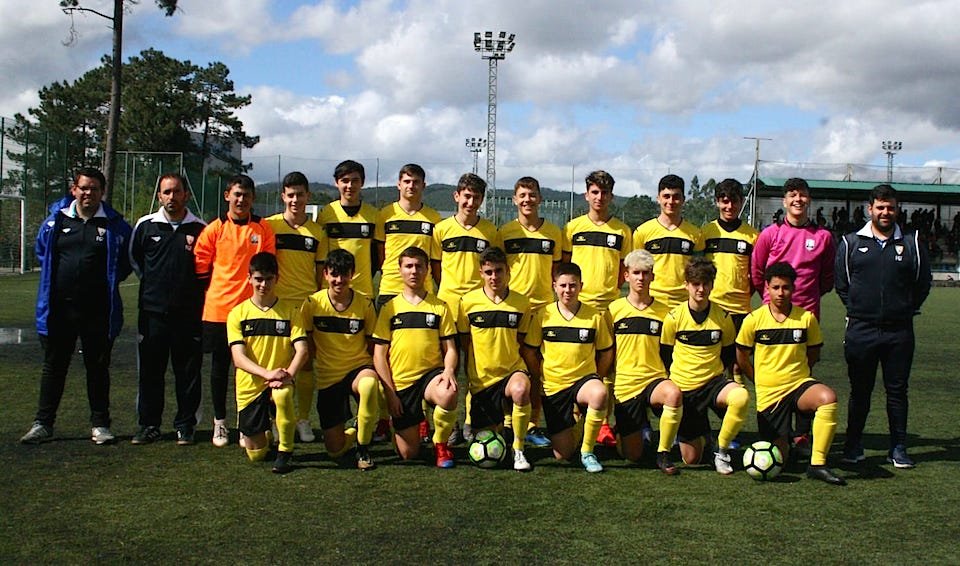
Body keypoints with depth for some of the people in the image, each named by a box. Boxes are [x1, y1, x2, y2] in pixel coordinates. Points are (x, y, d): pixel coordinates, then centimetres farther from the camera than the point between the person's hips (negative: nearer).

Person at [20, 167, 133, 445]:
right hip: (59, 308, 2)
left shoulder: (114, 225, -1)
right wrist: (54, 278, 12)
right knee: (54, 366, 10)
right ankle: (43, 424, 20)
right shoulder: (55, 220, 5)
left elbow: (128, 260, 10)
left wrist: (108, 280, 4)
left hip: (98, 310, -2)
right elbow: (41, 251, 21)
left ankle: (100, 425, 17)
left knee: (98, 368, 8)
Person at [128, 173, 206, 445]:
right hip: (152, 310, 1)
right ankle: (148, 425, 15)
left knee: (188, 371, 3)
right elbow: (134, 259, 20)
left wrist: (193, 289, 3)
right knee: (150, 370, 5)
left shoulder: (200, 229, 3)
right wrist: (152, 282, 14)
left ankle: (185, 425, 13)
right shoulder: (145, 225, 7)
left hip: (189, 312, -1)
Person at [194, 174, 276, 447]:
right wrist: (217, 290, 5)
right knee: (220, 365, 9)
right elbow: (200, 266, 6)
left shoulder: (263, 229, 3)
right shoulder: (214, 229, 1)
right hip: (218, 309, 0)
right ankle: (220, 422, 22)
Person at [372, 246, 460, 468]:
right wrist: (390, 392, -5)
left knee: (448, 394, -38)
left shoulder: (440, 307, 8)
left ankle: (440, 444, -9)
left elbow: (450, 348, 6)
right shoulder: (390, 308, 6)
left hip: (431, 374, 0)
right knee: (408, 454, -4)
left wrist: (449, 370, -17)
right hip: (401, 382, 1)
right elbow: (379, 354, 4)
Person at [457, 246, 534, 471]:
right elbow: (464, 343, 7)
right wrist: (469, 376, 5)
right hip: (481, 378, 1)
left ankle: (519, 449, -17)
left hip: (512, 370, -1)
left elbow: (521, 341, 9)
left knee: (521, 389, -39)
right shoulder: (468, 301, -3)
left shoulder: (521, 303, -1)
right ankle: (498, 422, 44)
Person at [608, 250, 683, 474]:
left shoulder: (663, 312, 5)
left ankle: (663, 454, -18)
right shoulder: (614, 309, 2)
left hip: (654, 380, 0)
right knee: (632, 455, 1)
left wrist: (668, 380, 2)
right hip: (625, 385, 0)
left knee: (674, 393, -37)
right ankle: (640, 424, 36)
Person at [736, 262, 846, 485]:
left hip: (800, 385, 1)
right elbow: (741, 355, 8)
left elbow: (813, 353, 13)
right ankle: (786, 439, 39)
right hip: (768, 393, 0)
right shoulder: (754, 320, -5)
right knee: (779, 458, 0)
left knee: (828, 398, -36)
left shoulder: (806, 318, -2)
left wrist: (796, 373, 10)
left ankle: (817, 464, -24)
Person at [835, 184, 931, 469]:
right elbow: (841, 283, 9)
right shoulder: (852, 242, 5)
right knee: (860, 391, 7)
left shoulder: (911, 243, 7)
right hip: (861, 330, 0)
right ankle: (853, 446, 17)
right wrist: (857, 309, 5)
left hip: (899, 331, 1)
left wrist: (906, 310, 6)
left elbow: (923, 283, 11)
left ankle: (898, 448, 15)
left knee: (897, 391, 6)